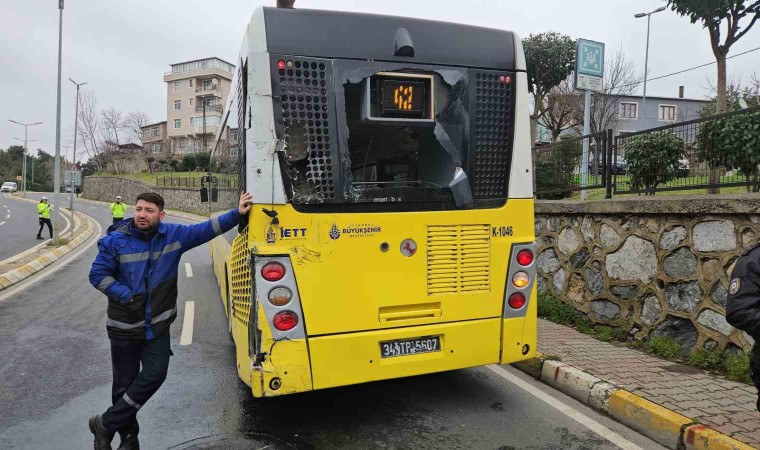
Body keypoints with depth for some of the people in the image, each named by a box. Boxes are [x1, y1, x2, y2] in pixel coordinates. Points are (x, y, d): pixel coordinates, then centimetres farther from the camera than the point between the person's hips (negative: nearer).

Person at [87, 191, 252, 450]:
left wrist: (237, 214, -8)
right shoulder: (115, 240, -10)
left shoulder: (174, 235, -4)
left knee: (154, 375, -8)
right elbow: (97, 275, -7)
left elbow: (207, 229, -2)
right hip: (124, 326, -1)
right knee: (124, 383, 9)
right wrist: (126, 296, -16)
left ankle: (105, 424, 12)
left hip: (158, 325, 2)